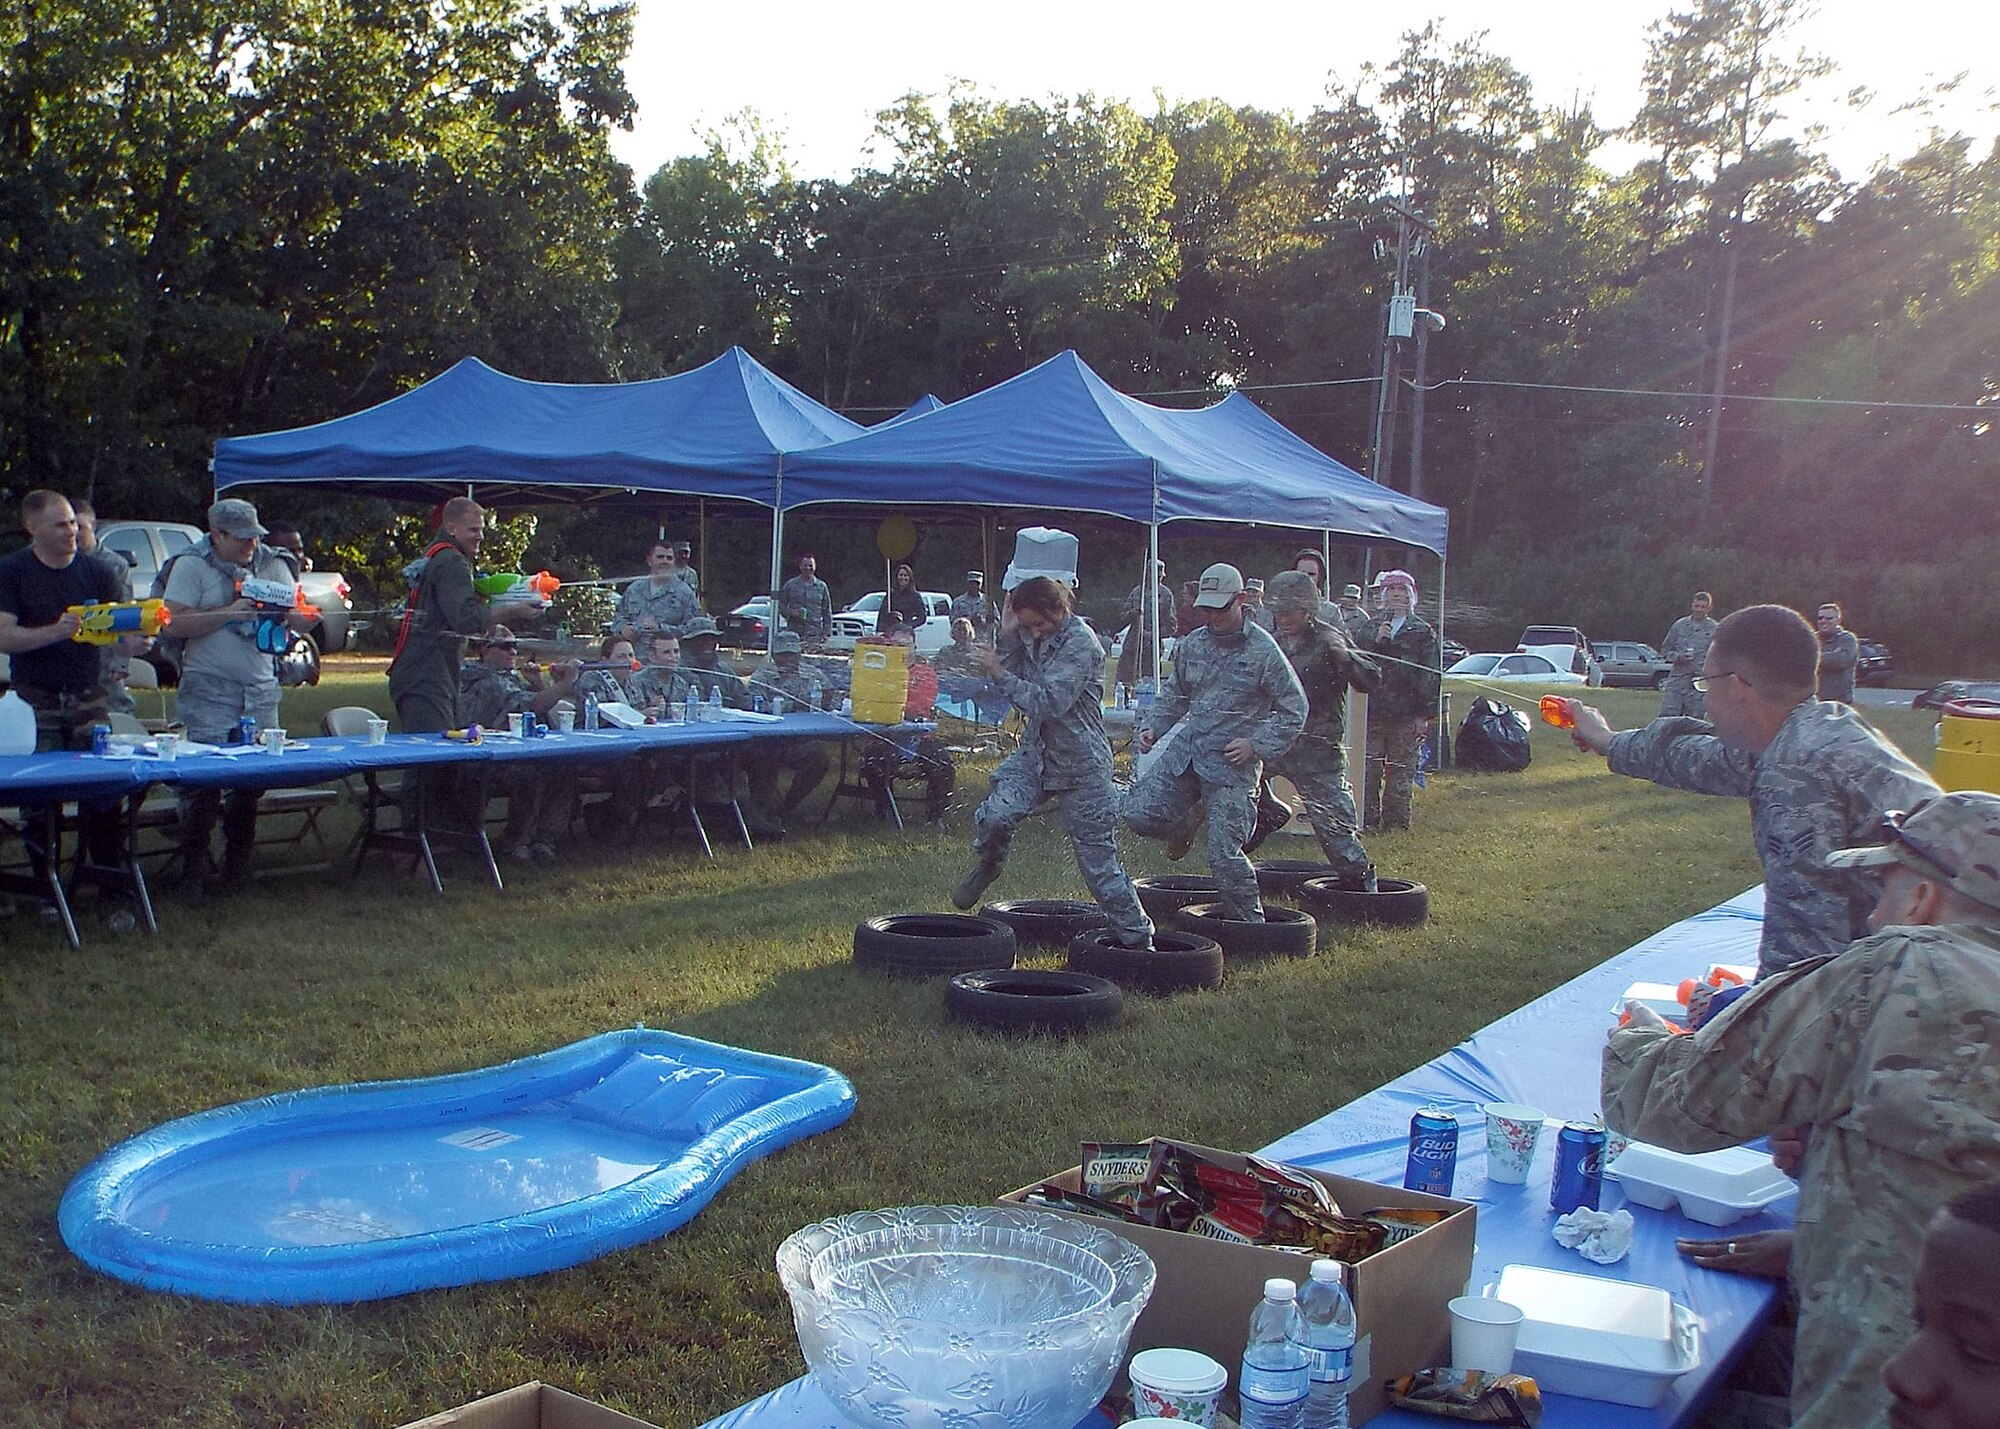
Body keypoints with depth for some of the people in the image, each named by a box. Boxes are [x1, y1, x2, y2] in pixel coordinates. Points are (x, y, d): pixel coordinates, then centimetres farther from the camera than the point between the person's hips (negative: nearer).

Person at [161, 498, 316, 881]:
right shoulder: (191, 567, -1)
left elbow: (299, 620, 10)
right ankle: (195, 860, 3)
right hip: (210, 690, -4)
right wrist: (229, 613, -18)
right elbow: (175, 623, -11)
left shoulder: (272, 565, 12)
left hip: (261, 690, 4)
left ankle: (239, 860, 16)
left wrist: (307, 614, -14)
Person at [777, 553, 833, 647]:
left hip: (815, 634, 0)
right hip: (794, 632, 0)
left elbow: (827, 612, 12)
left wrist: (826, 632, 3)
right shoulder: (790, 584, 8)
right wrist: (791, 612, -10)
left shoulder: (821, 586, 11)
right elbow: (780, 605, 10)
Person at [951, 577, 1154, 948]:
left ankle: (1137, 937, 15)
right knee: (995, 815, -19)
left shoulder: (1080, 643, -20)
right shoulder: (1030, 634, 3)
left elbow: (1048, 702, -25)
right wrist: (1007, 638, -9)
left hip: (1080, 764, -5)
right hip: (1034, 751, 6)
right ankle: (988, 865, 15)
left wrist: (1001, 673, -21)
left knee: (1099, 857, 0)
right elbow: (1011, 680, 2)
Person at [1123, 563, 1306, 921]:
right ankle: (1188, 818, 23)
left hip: (1233, 762, -5)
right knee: (1139, 814, -9)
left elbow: (1294, 710, -3)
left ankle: (1252, 924, 12)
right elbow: (1174, 694, 22)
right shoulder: (1191, 645, 7)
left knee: (1224, 855, -9)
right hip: (1186, 750, 5)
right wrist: (1154, 728, 6)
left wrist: (1256, 745, -12)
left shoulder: (1263, 651, -7)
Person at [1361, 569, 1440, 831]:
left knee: (1401, 775, 1)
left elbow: (1431, 675, 2)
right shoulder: (1370, 628, 15)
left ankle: (1396, 824, 7)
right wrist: (1375, 641, -8)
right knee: (1368, 773, 0)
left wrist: (1425, 714, -6)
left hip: (1406, 715, -2)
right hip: (1372, 713, 2)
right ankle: (1367, 820, 6)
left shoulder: (1423, 631, 7)